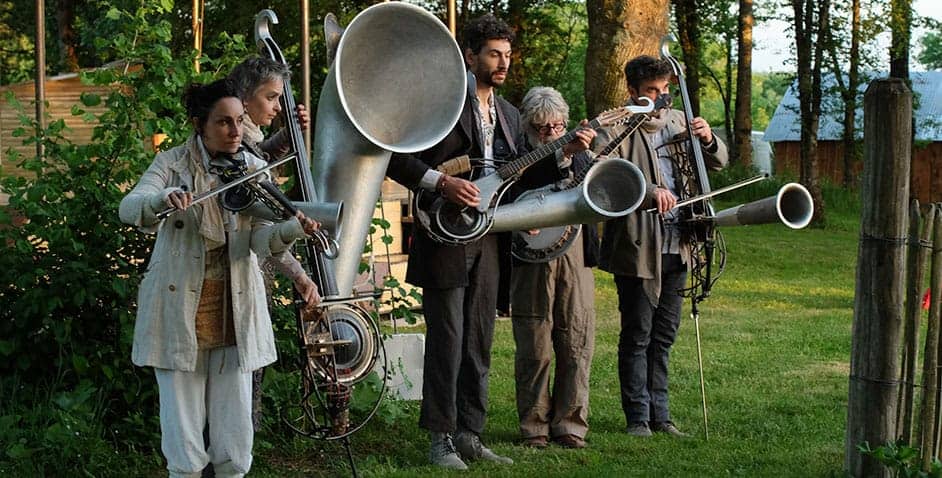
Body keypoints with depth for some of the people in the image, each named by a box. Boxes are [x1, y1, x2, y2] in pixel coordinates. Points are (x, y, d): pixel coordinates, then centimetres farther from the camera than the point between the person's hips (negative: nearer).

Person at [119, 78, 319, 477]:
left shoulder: (254, 169, 4)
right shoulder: (172, 164, -3)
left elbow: (260, 238, -6)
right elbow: (128, 209, -19)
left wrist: (292, 230, -29)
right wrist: (163, 200, -41)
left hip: (235, 309, 2)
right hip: (180, 308, -2)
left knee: (235, 433, 5)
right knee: (183, 435, 1)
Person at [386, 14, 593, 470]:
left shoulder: (508, 114, 17)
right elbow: (396, 158, -12)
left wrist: (564, 151, 4)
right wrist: (442, 183, -22)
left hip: (488, 240, 7)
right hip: (446, 237, -7)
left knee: (478, 343, 10)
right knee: (447, 341, -5)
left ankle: (469, 435, 17)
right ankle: (440, 439, 3)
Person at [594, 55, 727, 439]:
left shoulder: (677, 121, 13)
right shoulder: (614, 129, -6)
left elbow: (718, 162, 16)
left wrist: (708, 140, -7)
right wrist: (650, 191, -33)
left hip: (675, 246, 6)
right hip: (637, 248, -6)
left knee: (664, 334, 12)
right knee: (637, 335, 0)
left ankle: (659, 413, 20)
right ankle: (637, 417, 8)